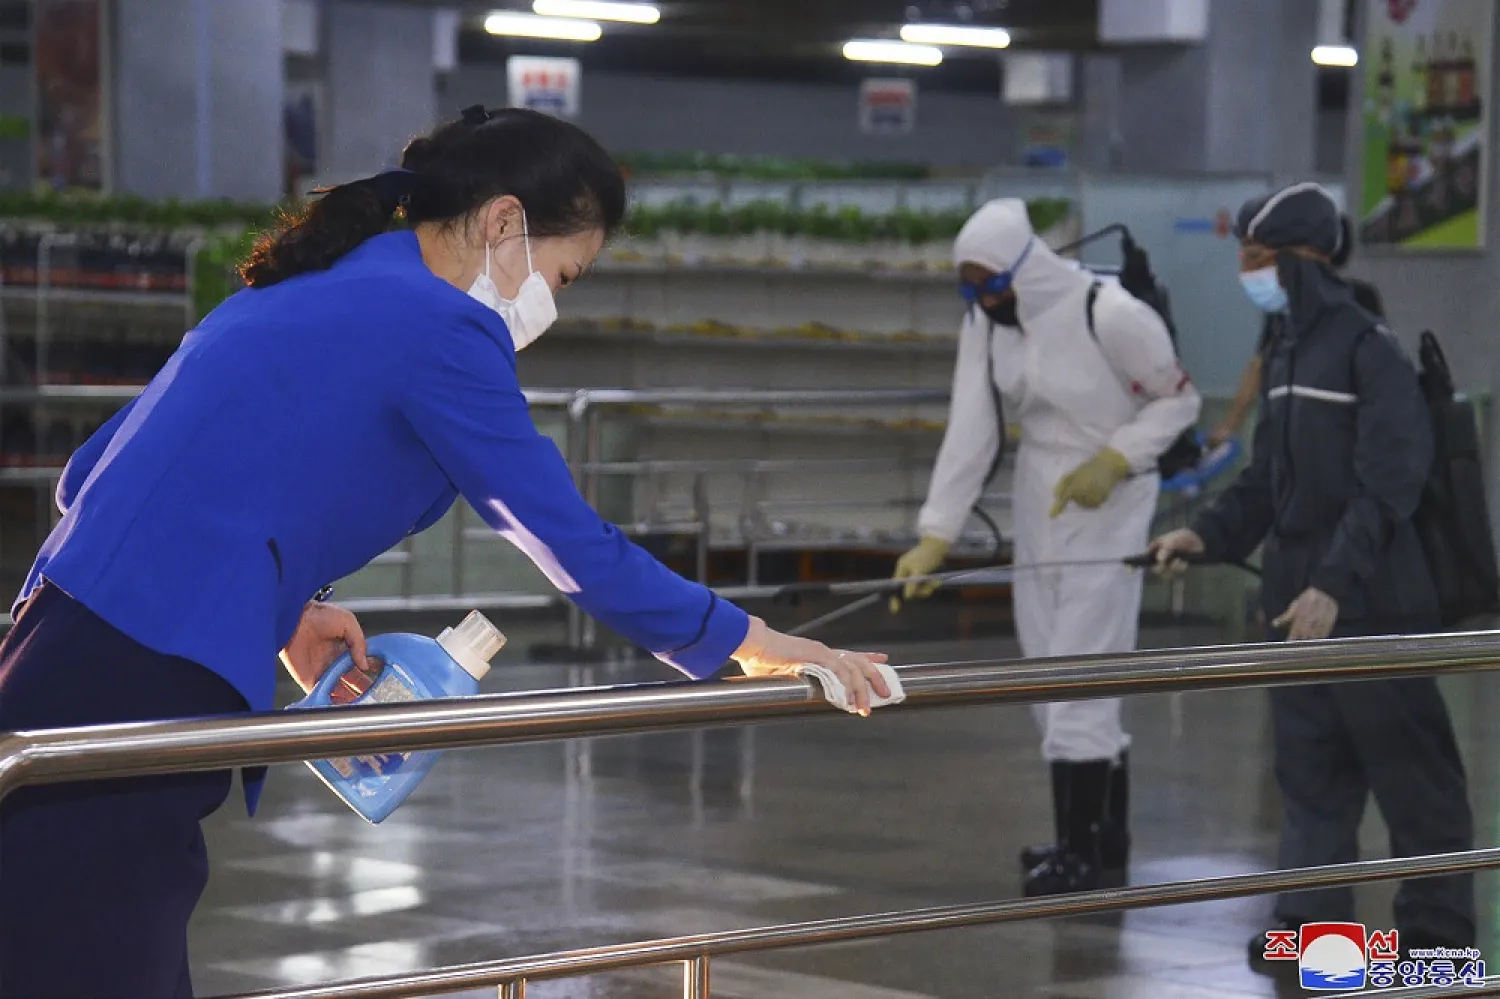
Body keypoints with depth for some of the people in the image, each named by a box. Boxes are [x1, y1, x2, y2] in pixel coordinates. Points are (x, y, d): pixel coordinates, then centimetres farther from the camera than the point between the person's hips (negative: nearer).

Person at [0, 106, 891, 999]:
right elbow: (577, 548, -5)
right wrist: (752, 643, 8)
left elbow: (92, 474, 21)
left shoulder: (321, 294, 18)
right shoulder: (443, 329, -8)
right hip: (133, 697, -9)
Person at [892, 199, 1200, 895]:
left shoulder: (1110, 315, -22)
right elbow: (970, 432, -6)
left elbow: (1178, 400, -10)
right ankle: (1106, 832, 27)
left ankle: (1080, 851, 0)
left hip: (1106, 504, -7)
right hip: (1037, 503, 7)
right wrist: (936, 535, -13)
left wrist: (1113, 460, -21)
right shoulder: (986, 322, -3)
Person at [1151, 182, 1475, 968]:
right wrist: (1208, 534, 3)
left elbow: (1385, 487, -19)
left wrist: (1333, 584, -25)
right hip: (1296, 596, 8)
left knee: (1409, 769, 0)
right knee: (1308, 767, 12)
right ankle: (1314, 916, 19)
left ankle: (1438, 926, 8)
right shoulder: (1285, 350, 12)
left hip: (1370, 601, -8)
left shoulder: (1368, 348, -14)